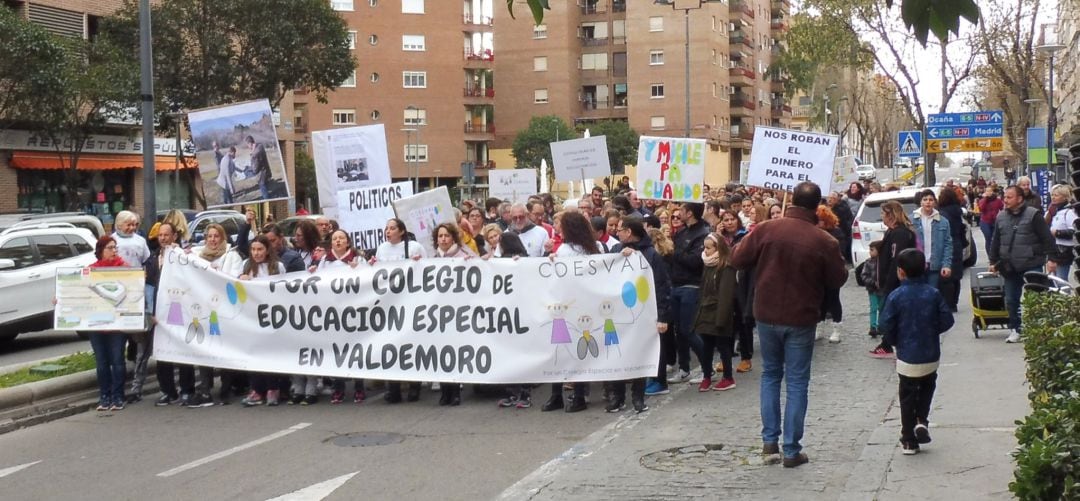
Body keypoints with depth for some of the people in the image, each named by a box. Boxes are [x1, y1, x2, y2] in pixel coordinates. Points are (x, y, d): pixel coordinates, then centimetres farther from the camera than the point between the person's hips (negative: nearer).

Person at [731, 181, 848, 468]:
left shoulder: (766, 230, -10)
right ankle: (791, 450, 7)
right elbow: (838, 280, -1)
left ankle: (769, 439, 18)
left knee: (770, 374, 20)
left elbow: (738, 260, -2)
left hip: (767, 315, 2)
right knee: (797, 383, 6)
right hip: (800, 319, -2)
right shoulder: (824, 242, -13)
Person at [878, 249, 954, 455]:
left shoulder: (896, 296, -13)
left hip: (907, 357, -2)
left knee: (908, 397, 9)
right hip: (931, 356, 2)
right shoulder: (933, 293, -5)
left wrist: (896, 342, 6)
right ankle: (921, 421, 8)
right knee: (927, 388, 27)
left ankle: (909, 441, 13)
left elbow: (886, 326, -14)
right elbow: (947, 320, -3)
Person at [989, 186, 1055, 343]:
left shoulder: (1033, 215, -7)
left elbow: (1047, 238, -7)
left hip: (1031, 266, -5)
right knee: (1011, 300, 9)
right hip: (1010, 268, 5)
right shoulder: (1001, 217, 10)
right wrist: (993, 262, 16)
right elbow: (995, 241, 17)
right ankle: (1015, 329, 20)